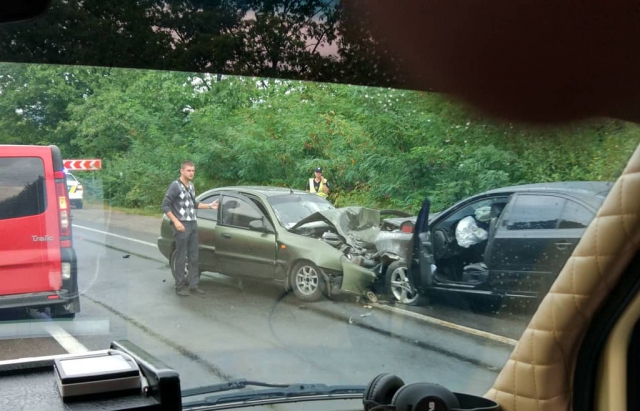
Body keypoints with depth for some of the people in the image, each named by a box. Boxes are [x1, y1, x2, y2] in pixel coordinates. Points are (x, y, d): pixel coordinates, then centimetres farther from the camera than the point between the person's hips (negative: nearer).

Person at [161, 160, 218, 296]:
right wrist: (176, 222, -20)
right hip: (182, 225, -7)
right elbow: (165, 206, -13)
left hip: (193, 224, 8)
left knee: (193, 257, 9)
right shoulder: (175, 186, -11)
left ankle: (193, 285, 17)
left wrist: (209, 206, 15)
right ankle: (180, 287, 5)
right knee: (181, 258, -2)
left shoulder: (191, 186, 12)